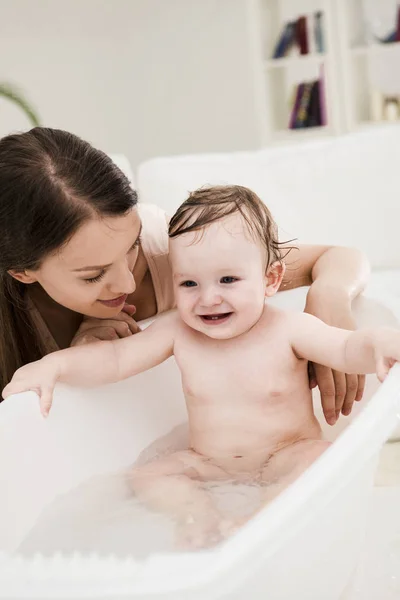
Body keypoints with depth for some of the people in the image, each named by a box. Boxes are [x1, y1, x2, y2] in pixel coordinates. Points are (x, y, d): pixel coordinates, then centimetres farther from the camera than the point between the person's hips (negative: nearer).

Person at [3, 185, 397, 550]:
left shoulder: (288, 329, -15)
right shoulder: (177, 332, -8)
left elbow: (347, 350, -22)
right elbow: (114, 359, -6)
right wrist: (56, 364, -20)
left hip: (287, 456, -3)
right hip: (208, 463, 3)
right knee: (147, 477, -9)